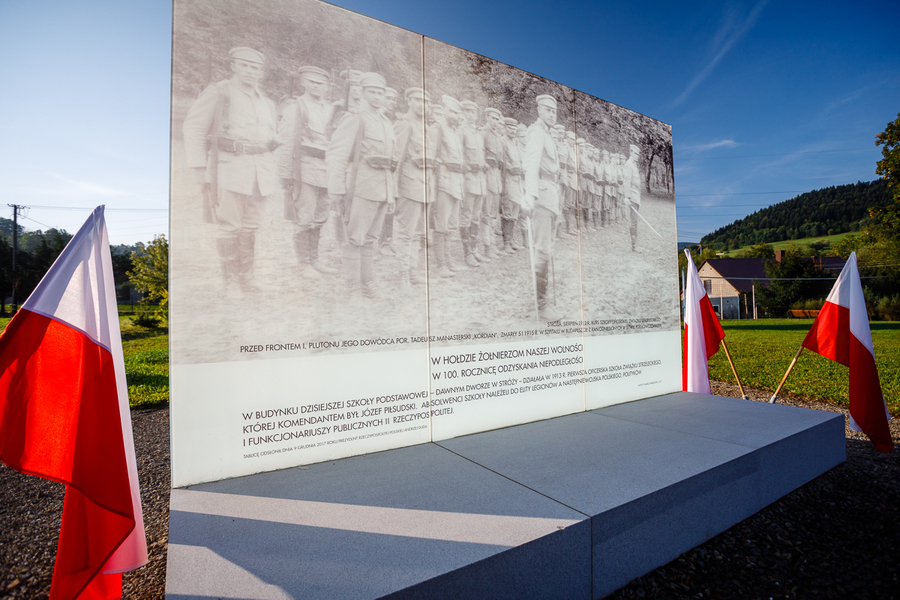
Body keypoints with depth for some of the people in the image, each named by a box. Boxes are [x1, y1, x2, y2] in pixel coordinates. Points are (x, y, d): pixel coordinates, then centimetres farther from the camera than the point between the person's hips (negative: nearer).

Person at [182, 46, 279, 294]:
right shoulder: (217, 93, 1)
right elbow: (192, 129, -1)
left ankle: (246, 280, 17)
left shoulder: (267, 103, 18)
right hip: (228, 169, -5)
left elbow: (272, 134, 26)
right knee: (229, 227, -5)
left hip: (260, 173, 5)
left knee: (250, 227, 8)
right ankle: (231, 283, 4)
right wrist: (199, 169, -7)